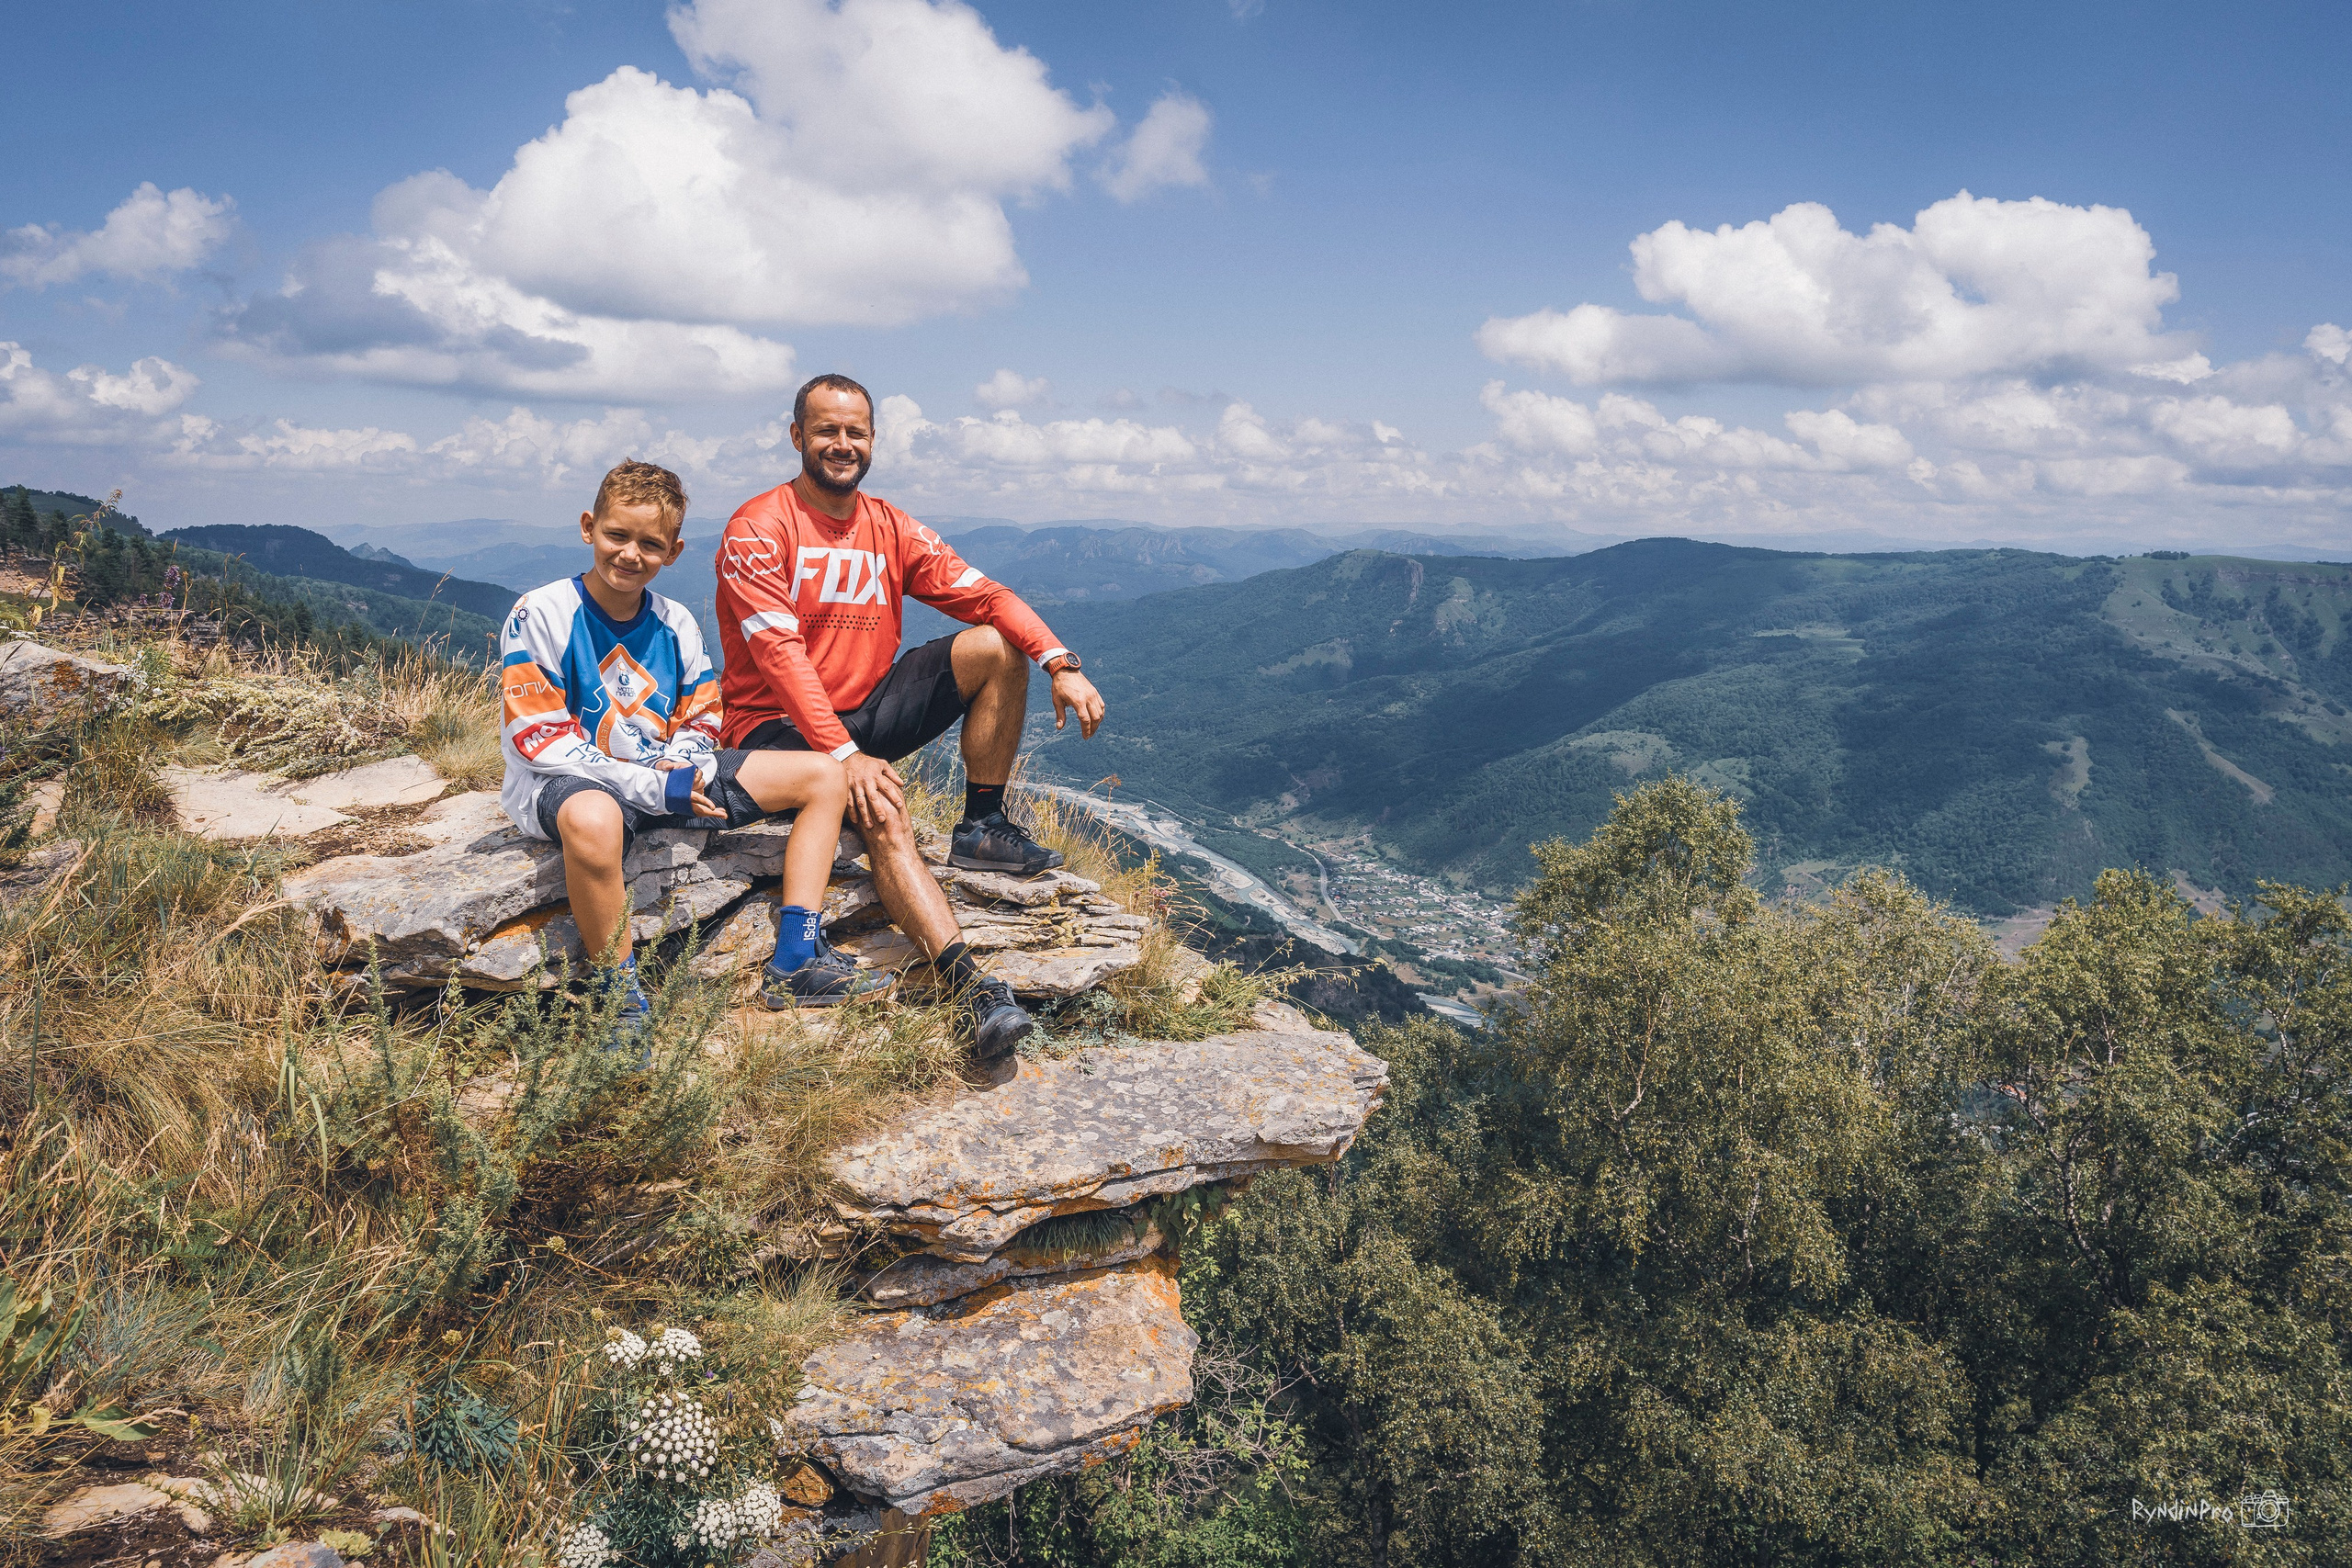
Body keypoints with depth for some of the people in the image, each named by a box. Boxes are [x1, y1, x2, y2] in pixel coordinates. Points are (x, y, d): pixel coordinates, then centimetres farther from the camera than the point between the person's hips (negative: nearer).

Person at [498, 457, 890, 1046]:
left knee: (824, 776, -2)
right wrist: (653, 788, -23)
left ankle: (795, 964, -7)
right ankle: (620, 995, -25)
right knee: (592, 819, -46)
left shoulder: (675, 623, 5)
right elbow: (541, 740, -17)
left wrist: (683, 766, -14)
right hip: (565, 783, -6)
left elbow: (701, 722, 12)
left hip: (667, 775, 7)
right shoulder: (542, 614, -12)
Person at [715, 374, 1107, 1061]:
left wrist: (1061, 665, -19)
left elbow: (986, 595, -2)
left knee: (998, 646, -9)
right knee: (882, 814, -35)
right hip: (780, 724, -6)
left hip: (867, 709, 6)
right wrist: (845, 753, -30)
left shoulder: (891, 529, 7)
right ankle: (972, 986, -45)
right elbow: (781, 656, -21)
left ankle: (981, 828, -4)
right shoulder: (758, 529, -10)